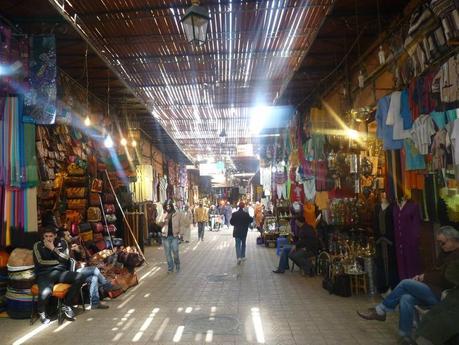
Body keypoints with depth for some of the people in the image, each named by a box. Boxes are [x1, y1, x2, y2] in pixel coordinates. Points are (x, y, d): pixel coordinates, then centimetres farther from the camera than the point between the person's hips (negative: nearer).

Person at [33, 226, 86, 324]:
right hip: (44, 274, -3)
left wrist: (53, 249, -5)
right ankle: (42, 313, 2)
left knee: (80, 277, -26)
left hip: (60, 272, 3)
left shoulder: (62, 243, 13)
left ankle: (66, 305, -6)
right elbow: (40, 262, -3)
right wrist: (58, 261, 1)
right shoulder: (38, 245, 8)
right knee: (46, 292, -36)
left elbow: (66, 259, 1)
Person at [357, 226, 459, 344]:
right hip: (434, 292, 8)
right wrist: (422, 276, 0)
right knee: (406, 298, -20)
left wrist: (425, 277, -7)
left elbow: (446, 278, -19)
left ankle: (380, 311, -6)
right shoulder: (445, 253, 15)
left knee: (406, 283, -19)